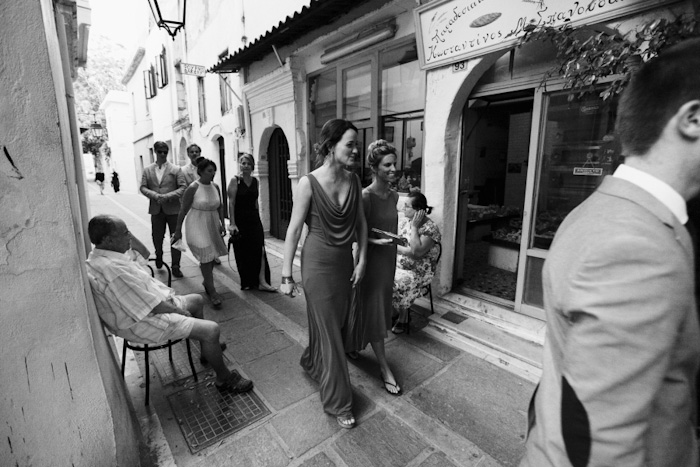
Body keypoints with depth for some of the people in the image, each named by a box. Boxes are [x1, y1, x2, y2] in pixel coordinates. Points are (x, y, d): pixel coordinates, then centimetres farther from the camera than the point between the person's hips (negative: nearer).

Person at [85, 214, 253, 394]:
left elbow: (144, 254, 19)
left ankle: (207, 350, 39)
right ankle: (224, 378, 7)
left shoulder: (106, 253, 0)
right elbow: (152, 307, -28)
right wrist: (178, 310, -12)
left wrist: (130, 237, 2)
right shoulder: (112, 269, -32)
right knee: (212, 330, -18)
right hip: (143, 323, -11)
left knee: (196, 300, 26)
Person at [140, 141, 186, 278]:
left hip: (173, 209, -2)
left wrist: (167, 196, -18)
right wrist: (155, 195, -15)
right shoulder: (147, 170, 8)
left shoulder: (176, 169, 0)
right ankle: (159, 256, 42)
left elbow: (183, 187, -6)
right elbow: (143, 187, 4)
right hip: (156, 209, 2)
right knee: (157, 236, 13)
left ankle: (175, 266, 11)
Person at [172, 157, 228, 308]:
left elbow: (220, 206, 13)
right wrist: (178, 231, -5)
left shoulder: (215, 187, 2)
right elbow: (183, 210, -9)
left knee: (211, 256, 13)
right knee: (205, 257, -6)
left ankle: (206, 281, 37)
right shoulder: (192, 188, -14)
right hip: (198, 226, -6)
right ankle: (212, 292, 1)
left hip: (213, 225, 6)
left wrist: (222, 223, 6)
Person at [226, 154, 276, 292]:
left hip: (254, 219, 4)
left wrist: (257, 217, 14)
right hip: (240, 220, -4)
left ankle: (262, 281, 3)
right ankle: (246, 282, 22)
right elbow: (231, 203, -10)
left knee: (260, 249, -3)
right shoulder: (235, 180, -7)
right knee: (243, 252, 6)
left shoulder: (255, 181, 7)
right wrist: (232, 223, -15)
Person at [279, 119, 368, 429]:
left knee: (337, 321, 20)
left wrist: (362, 260, 3)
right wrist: (287, 276, -10)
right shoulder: (309, 183, -15)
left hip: (345, 261, 6)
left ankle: (310, 362, 51)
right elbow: (293, 230, -12)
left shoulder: (353, 180, 0)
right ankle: (338, 402, 23)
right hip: (318, 263, -6)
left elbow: (361, 222, 7)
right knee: (328, 330, 4)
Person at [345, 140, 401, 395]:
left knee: (380, 306, 20)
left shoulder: (394, 195, 3)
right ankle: (384, 367, 18)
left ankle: (351, 345, 44)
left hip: (389, 258, 8)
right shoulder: (365, 196, -18)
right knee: (373, 310, 3)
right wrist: (376, 241, -27)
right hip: (370, 258, -8)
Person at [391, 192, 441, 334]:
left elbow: (417, 251, -26)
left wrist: (414, 226, -21)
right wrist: (407, 250, -14)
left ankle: (403, 319, -5)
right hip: (398, 264, 6)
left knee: (398, 282, -30)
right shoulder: (404, 221, 7)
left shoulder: (430, 228, -14)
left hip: (418, 271, -6)